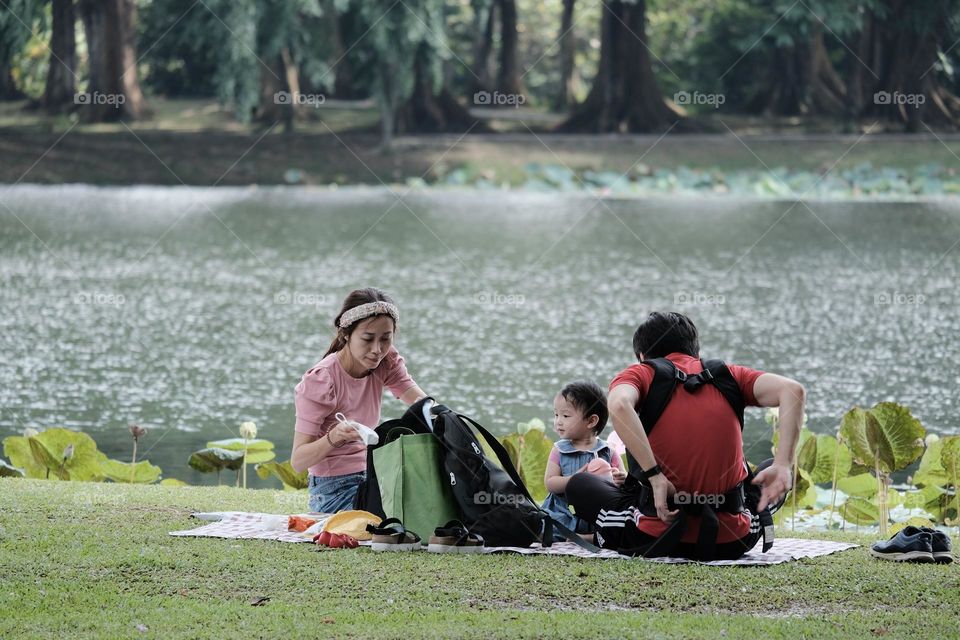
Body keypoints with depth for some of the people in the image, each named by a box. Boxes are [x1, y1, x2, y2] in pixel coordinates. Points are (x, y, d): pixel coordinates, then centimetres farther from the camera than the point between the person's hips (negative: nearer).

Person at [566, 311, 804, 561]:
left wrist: (654, 476, -20)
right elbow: (792, 390, -6)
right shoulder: (728, 374, 10)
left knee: (579, 484, 25)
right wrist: (782, 467, -10)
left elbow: (619, 405, -21)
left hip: (657, 540, -2)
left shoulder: (640, 373, 3)